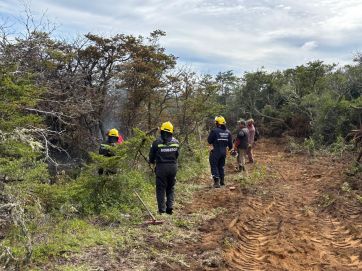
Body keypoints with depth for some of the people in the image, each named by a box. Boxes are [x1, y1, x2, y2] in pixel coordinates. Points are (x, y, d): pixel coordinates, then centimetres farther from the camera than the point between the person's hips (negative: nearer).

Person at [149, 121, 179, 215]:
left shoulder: (157, 142, -10)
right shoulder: (176, 142, 2)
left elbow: (152, 155, -1)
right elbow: (177, 155, 8)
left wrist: (152, 161, 21)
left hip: (161, 167, -3)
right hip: (173, 167, 3)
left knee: (161, 189, 5)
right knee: (171, 188, 15)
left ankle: (162, 209, 4)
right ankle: (170, 207, 6)